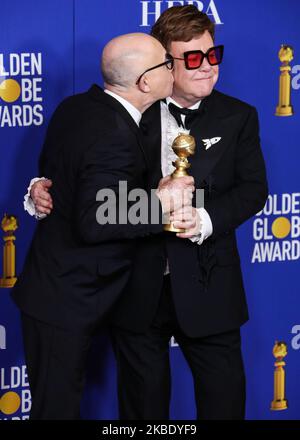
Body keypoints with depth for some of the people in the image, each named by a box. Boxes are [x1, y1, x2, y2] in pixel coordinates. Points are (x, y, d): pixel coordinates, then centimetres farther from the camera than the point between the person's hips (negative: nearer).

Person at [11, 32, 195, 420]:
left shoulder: (74, 107, 3)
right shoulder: (115, 138, -26)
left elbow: (48, 171, 17)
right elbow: (93, 224, -28)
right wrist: (159, 204, -21)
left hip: (49, 286, 10)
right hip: (66, 301, -10)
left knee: (55, 400, 20)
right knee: (57, 406, 3)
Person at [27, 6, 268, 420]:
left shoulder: (238, 117, 3)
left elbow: (253, 188, -3)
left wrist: (207, 219, -20)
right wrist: (44, 188, -14)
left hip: (205, 288, 0)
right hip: (138, 288, 0)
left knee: (224, 399, 5)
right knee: (142, 400, 13)